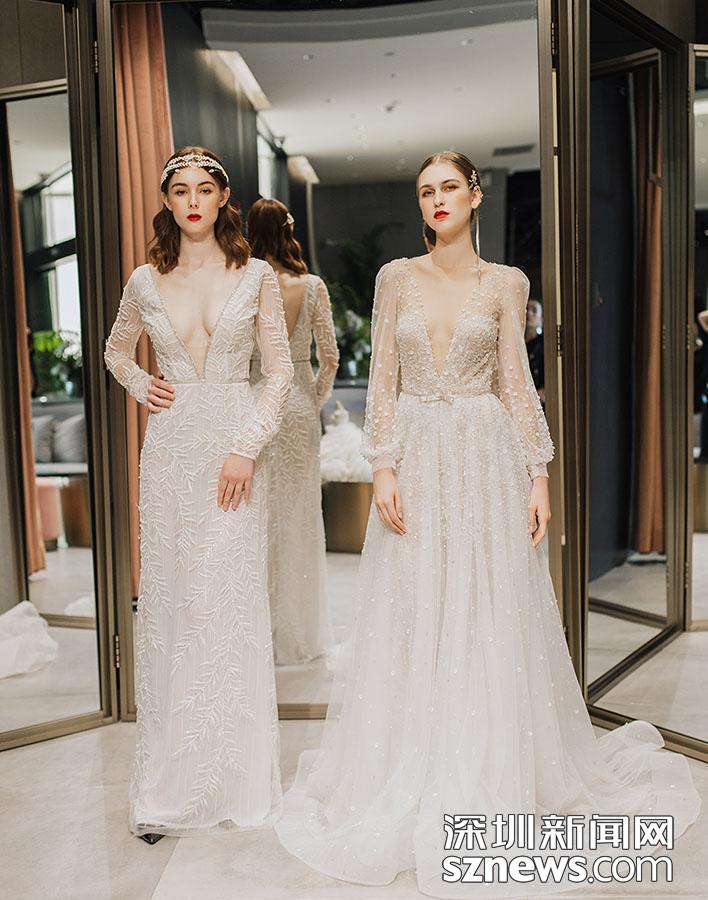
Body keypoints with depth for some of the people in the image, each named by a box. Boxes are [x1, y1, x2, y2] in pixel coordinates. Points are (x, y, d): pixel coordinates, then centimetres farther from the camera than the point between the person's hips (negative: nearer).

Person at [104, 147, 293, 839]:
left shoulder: (255, 276, 2)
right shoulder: (145, 281, 8)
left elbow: (279, 371, 0)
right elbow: (116, 350, 25)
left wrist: (246, 449, -9)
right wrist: (142, 388, 5)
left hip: (234, 447, -2)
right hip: (170, 450, 2)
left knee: (232, 599, 0)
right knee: (169, 602, 4)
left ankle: (237, 775, 14)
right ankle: (170, 782, 15)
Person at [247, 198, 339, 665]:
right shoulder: (313, 286, -4)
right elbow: (330, 357, -1)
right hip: (299, 407, 2)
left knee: (259, 518, 8)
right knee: (299, 515, 11)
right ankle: (301, 633, 22)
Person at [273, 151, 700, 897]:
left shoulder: (506, 284, 5)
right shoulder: (396, 277, 6)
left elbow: (517, 385, 3)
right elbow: (382, 381, 2)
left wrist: (538, 476, -4)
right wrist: (383, 470, -7)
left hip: (485, 459, -1)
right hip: (416, 459, 1)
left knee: (488, 624, 3)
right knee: (410, 624, 5)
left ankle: (489, 778, 20)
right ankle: (411, 780, 22)